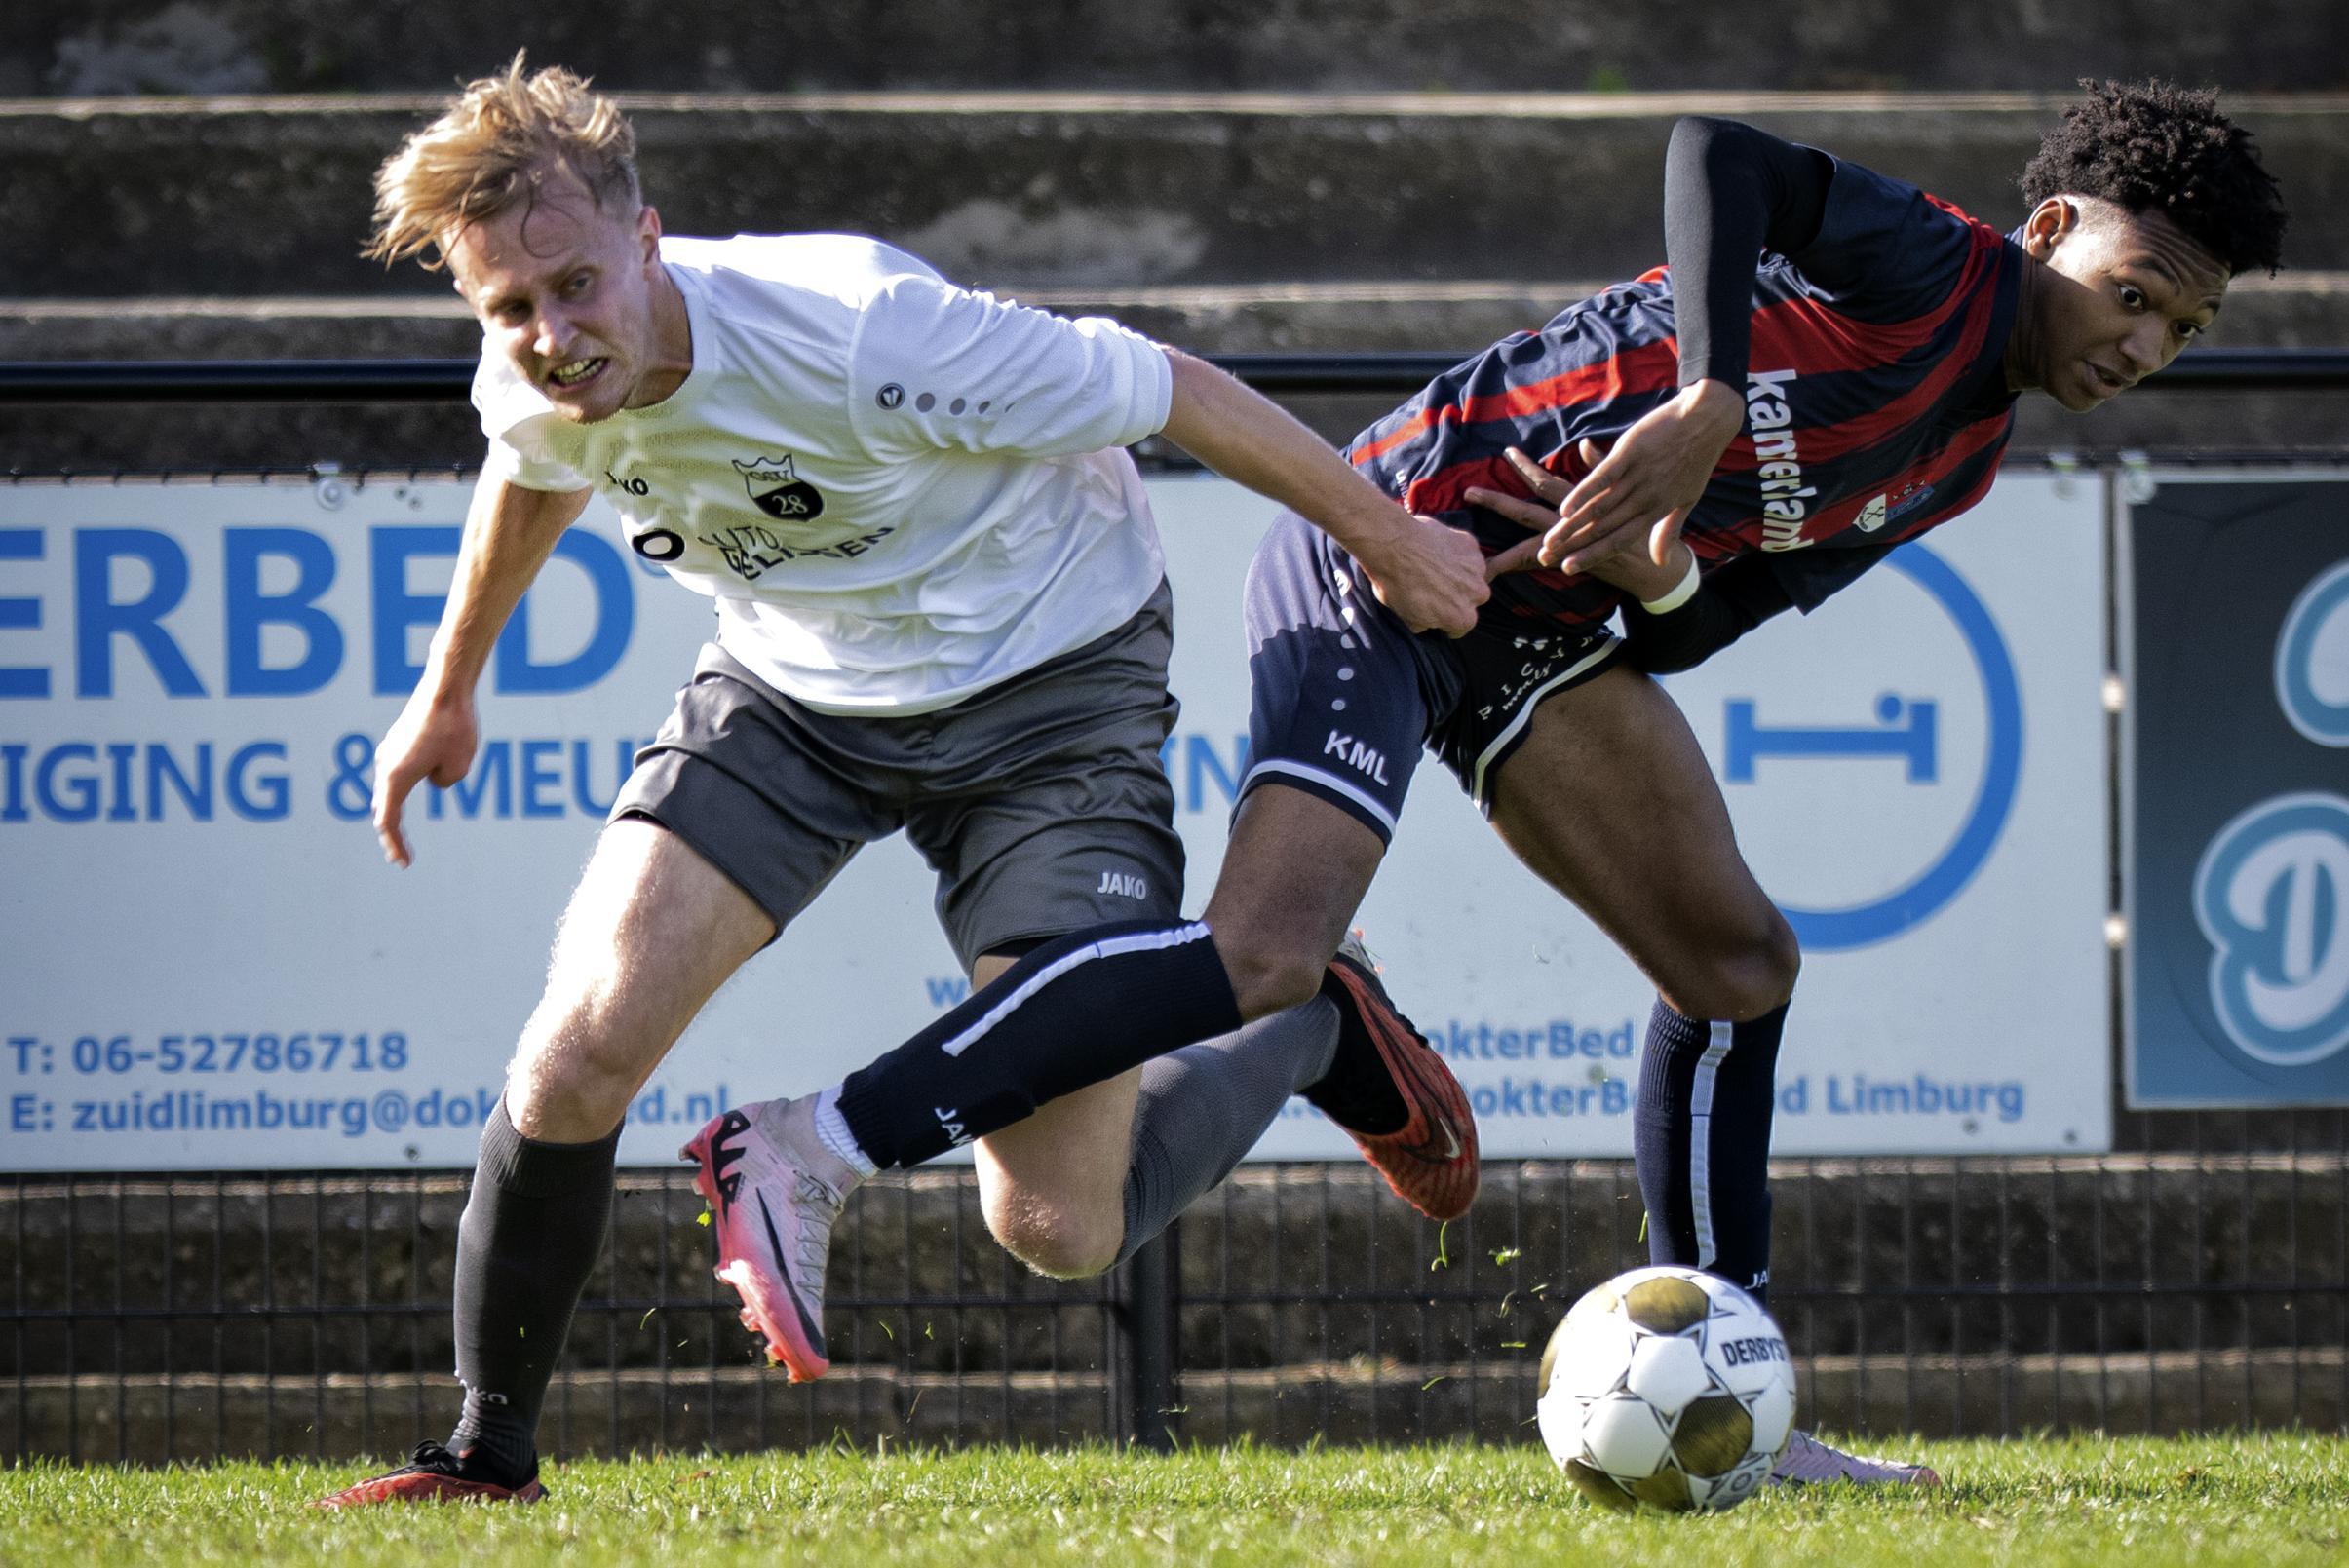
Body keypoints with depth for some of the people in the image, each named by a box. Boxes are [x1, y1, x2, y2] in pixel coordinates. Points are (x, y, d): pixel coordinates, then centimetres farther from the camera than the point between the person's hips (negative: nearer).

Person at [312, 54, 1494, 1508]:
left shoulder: (861, 334, -36)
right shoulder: (537, 389, -17)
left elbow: (1176, 391, -22)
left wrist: (1389, 537, -10)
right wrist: (448, 691, 25)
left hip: (1046, 680, -5)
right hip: (792, 684, 5)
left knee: (1056, 1219, -9)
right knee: (578, 1058, -15)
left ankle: (1318, 1025, 21)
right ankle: (489, 1454, 6)